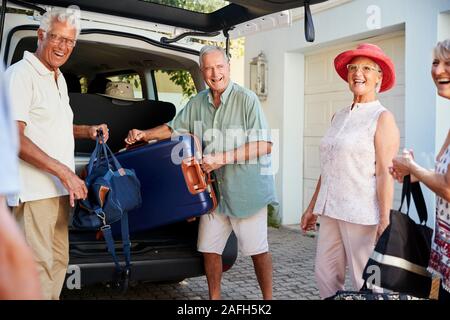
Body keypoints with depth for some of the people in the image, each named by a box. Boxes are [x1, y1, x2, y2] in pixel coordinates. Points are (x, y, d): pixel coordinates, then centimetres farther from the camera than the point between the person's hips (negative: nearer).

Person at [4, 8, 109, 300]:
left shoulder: (58, 78, 17)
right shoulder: (21, 73, -11)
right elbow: (14, 137, -19)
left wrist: (88, 131, 12)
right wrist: (64, 171, -21)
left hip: (59, 188, 9)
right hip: (34, 190, -9)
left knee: (58, 261, 16)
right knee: (39, 266, -5)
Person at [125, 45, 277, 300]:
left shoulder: (246, 99, -12)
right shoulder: (198, 103, 6)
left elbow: (264, 145, -19)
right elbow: (173, 128, 20)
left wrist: (221, 159, -24)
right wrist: (143, 135, 4)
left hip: (246, 189, -5)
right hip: (215, 189, 6)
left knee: (257, 249, 5)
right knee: (209, 248, 13)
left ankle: (268, 297, 23)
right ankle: (215, 297, 30)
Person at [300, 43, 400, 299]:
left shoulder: (383, 118, -6)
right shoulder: (339, 117, 13)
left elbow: (385, 173, -12)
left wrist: (385, 221, -17)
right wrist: (313, 207, 18)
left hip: (362, 215, -6)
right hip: (331, 210, 7)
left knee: (365, 282, 3)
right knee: (325, 274, 11)